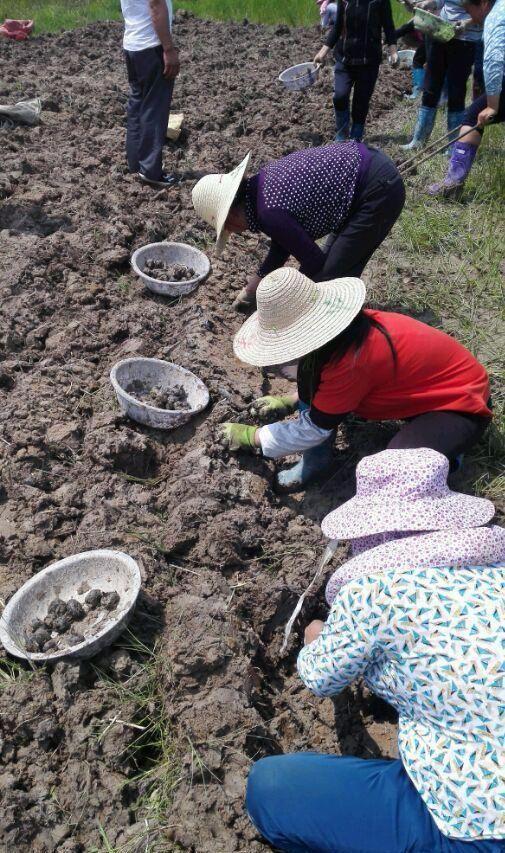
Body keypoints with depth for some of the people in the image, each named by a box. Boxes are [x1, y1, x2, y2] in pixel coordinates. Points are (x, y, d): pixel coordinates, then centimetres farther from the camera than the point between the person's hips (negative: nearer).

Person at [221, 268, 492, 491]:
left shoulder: (353, 361, -36)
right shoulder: (339, 326, -11)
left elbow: (314, 428, -22)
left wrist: (251, 436, -11)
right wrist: (288, 402, 8)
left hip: (460, 402, -8)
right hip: (419, 384, 8)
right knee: (309, 371, -7)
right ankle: (316, 458, 6)